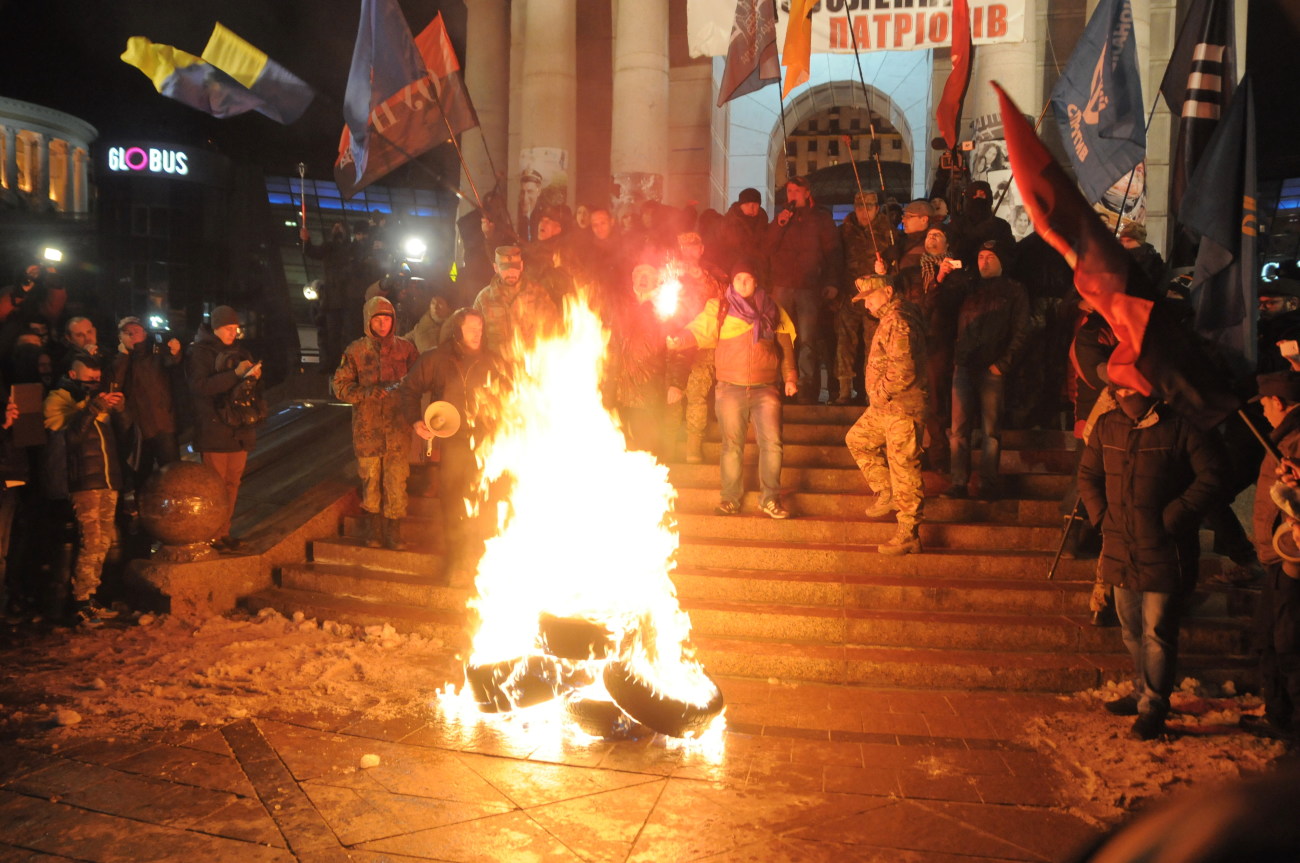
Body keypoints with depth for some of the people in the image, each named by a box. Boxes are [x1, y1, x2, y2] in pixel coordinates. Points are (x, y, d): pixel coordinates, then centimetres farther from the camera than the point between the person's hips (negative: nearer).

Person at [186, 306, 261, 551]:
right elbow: (199, 386, -17)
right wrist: (235, 374, -22)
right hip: (214, 429, -6)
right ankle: (213, 536, 2)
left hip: (240, 428, 6)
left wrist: (254, 376, -5)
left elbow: (252, 385, 19)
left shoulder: (240, 351, 14)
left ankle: (224, 532, 18)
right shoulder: (199, 353, -4)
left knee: (232, 483, 10)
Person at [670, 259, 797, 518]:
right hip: (730, 388, -1)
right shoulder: (719, 308, 4)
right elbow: (699, 331, -8)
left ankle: (771, 499, 4)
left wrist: (790, 377, 6)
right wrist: (679, 341, -28)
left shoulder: (771, 310, 10)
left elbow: (785, 345, 13)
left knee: (772, 443, -7)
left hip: (765, 388, 1)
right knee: (732, 445, 6)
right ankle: (730, 499, 17)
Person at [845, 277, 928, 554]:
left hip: (902, 408, -11)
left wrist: (879, 392, -14)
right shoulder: (890, 318, 14)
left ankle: (908, 535, 4)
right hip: (885, 407, 11)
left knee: (904, 470, -4)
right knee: (857, 439, 23)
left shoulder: (898, 321, -20)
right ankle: (886, 494, 27)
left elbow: (902, 370, -26)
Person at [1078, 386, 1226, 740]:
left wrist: (1173, 517, -14)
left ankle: (1153, 707, 11)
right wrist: (1101, 515, 3)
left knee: (1157, 633, -1)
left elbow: (1211, 477, -11)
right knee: (1132, 631, 18)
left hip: (1164, 552, -6)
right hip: (1120, 549, 6)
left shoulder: (1181, 428, -11)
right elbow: (1088, 474, 15)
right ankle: (1142, 693, 35)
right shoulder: (1106, 425, 5)